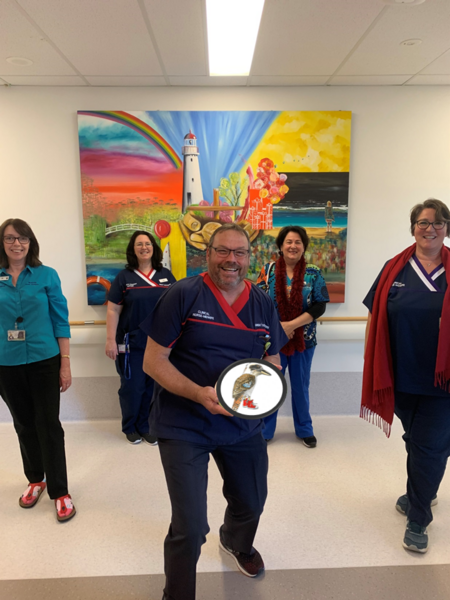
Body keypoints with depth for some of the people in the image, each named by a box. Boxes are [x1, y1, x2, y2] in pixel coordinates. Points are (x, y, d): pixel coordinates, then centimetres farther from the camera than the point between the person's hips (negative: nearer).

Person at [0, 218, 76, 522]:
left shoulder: (47, 275, -5)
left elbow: (60, 320, -4)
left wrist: (66, 363, -6)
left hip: (44, 361, -2)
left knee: (48, 425, 3)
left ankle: (60, 491, 16)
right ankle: (36, 479, 37)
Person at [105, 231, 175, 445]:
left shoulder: (166, 275, 6)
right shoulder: (124, 277, -1)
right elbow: (113, 310, -3)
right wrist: (110, 340, -9)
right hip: (132, 343, -2)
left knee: (153, 387, 10)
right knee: (132, 387, 6)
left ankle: (145, 426, 28)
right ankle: (130, 427, 28)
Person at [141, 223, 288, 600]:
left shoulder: (263, 304, 2)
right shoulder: (183, 295, -13)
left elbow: (273, 360, 11)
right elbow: (153, 360, -13)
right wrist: (199, 394, -27)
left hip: (244, 424, 6)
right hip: (184, 427, -5)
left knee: (252, 504, 25)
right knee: (189, 527, -4)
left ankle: (237, 543, 62)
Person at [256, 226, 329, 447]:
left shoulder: (313, 274, -2)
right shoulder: (268, 270, -2)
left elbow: (320, 306, -9)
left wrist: (291, 325, -18)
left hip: (303, 340, 0)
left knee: (301, 386, 14)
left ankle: (304, 430, 33)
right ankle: (264, 430, 27)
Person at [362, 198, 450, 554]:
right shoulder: (394, 270, -1)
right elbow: (375, 319, 2)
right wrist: (371, 364, 0)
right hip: (401, 376, 2)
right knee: (415, 440, 21)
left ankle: (418, 519, 24)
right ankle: (421, 493, 47)